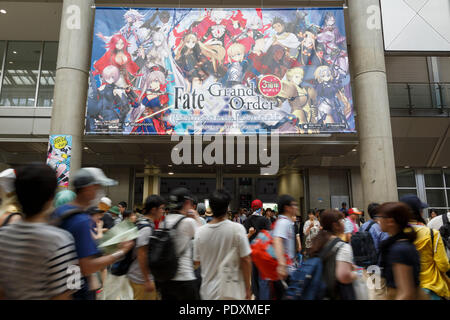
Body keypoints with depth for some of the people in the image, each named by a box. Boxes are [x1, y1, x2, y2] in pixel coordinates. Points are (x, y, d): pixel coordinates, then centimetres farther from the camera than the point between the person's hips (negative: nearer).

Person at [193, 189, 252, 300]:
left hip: (208, 292, 3)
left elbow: (197, 261, 2)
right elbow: (246, 260, -13)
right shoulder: (237, 229, -16)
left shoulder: (200, 232, -8)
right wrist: (248, 288, -2)